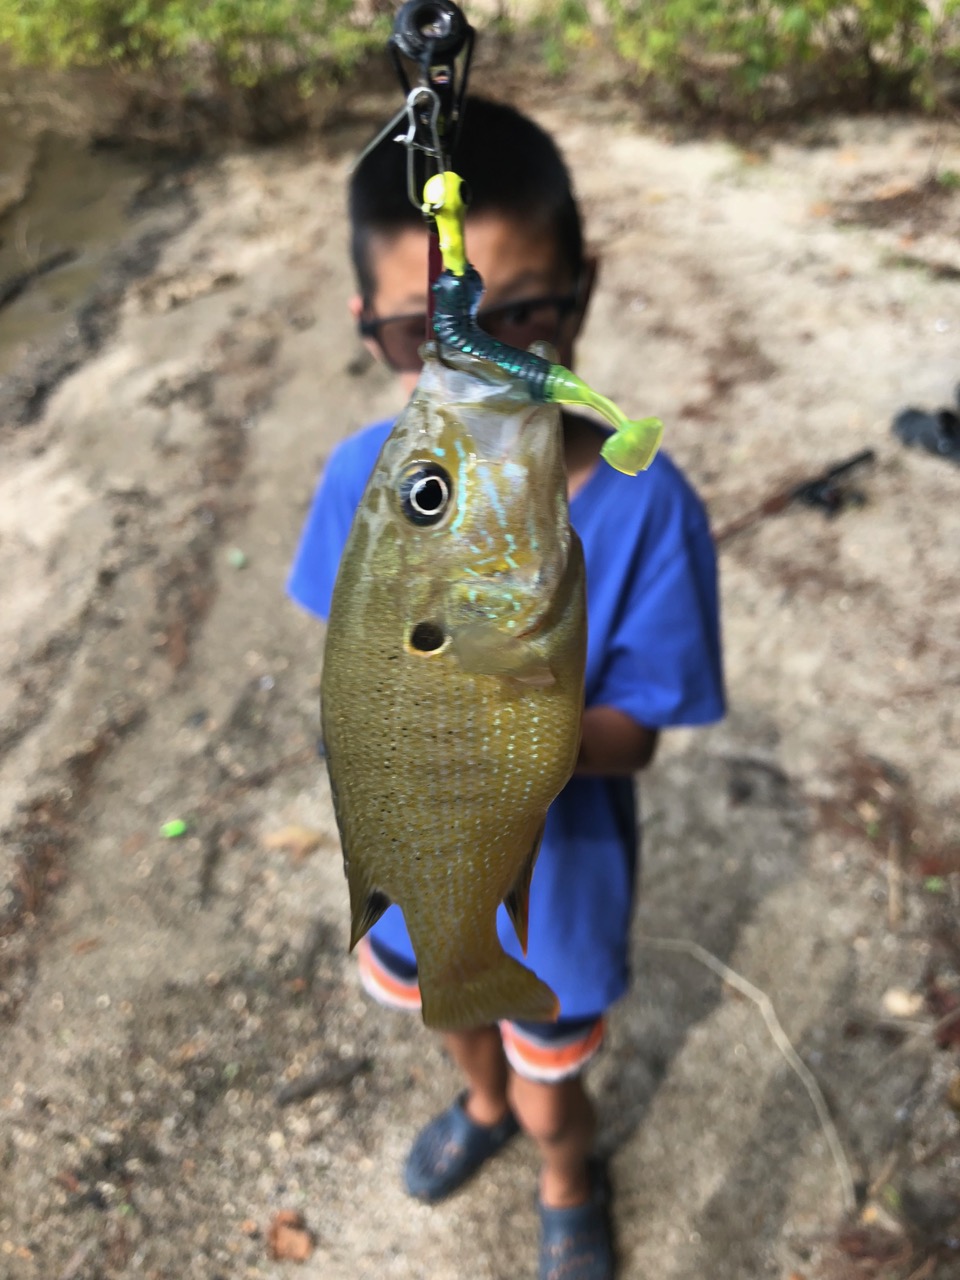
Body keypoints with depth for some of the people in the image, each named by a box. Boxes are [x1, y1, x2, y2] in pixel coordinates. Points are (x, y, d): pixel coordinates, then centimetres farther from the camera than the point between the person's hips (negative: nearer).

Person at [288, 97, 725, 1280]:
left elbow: (633, 732, -22)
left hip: (555, 867, -3)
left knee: (549, 1093, 24)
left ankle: (567, 1184, 63)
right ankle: (482, 1104, 71)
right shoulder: (364, 477, -22)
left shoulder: (643, 506, -31)